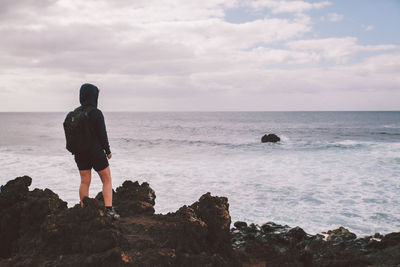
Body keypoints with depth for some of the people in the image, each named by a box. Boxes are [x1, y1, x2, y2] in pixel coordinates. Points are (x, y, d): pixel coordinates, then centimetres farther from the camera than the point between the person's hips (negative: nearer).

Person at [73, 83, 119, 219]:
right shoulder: (96, 113, -15)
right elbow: (102, 134, -14)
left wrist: (76, 151, 17)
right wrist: (108, 151, -2)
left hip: (80, 152, 5)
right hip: (96, 152, -5)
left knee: (84, 182, 13)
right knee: (107, 180, 7)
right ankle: (109, 209, -2)